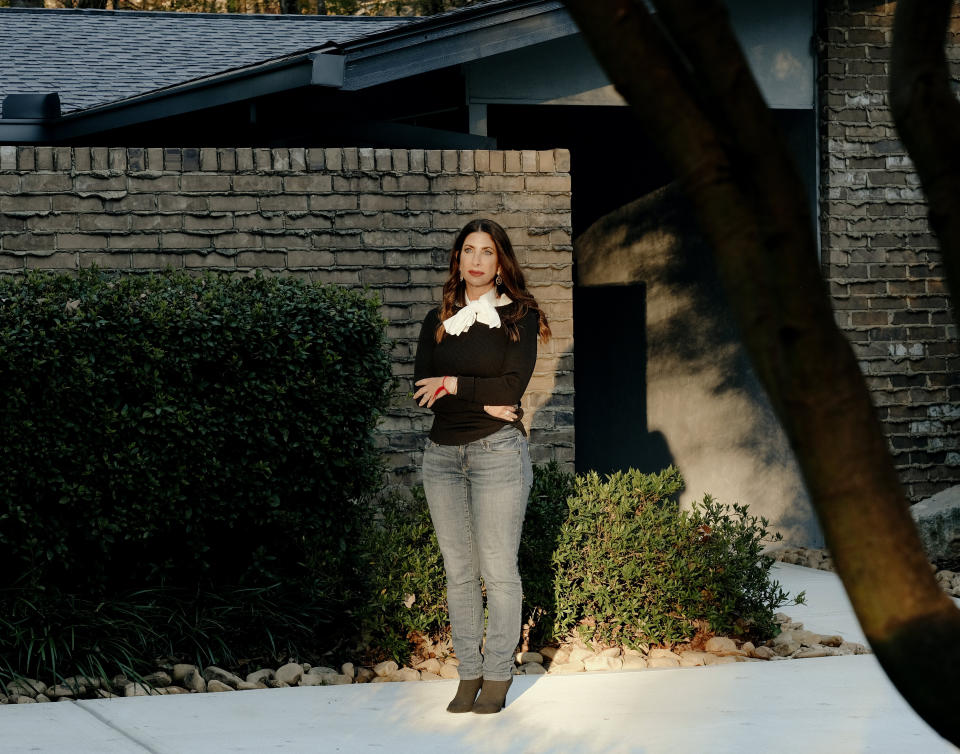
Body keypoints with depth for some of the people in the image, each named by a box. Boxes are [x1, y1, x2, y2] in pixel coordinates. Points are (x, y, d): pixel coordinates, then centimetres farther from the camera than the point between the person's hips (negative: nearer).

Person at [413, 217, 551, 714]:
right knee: (459, 569, 5)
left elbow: (513, 386, -10)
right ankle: (468, 673, 11)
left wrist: (455, 385, -5)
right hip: (442, 454, 4)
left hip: (498, 450, -4)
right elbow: (422, 388, 0)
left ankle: (498, 674, 4)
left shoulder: (519, 316, 2)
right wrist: (484, 400, -12)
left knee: (498, 569, -4)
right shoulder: (438, 321, 12)